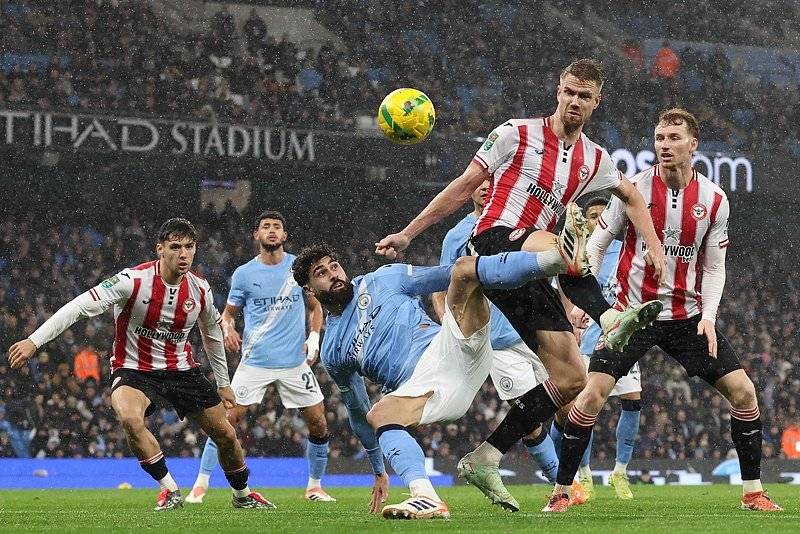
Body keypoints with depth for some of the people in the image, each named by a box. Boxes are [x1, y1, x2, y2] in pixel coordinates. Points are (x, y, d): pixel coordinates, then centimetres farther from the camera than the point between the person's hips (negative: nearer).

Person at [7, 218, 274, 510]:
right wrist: (34, 341, -31)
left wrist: (223, 382, 22)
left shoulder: (200, 289, -5)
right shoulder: (133, 280, -21)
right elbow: (81, 306, -24)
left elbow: (212, 333, 14)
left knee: (226, 434, 5)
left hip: (182, 370, 4)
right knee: (130, 418, -35)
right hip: (134, 371, -4)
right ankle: (170, 490, -17)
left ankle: (243, 494, 35)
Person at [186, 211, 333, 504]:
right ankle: (200, 485, -2)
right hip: (255, 360, -1)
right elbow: (229, 312, 11)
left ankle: (315, 486, 19)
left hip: (295, 361, 1)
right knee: (228, 419, -9)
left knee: (318, 424, -1)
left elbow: (314, 306, 14)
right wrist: (228, 329, -12)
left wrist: (314, 337, -2)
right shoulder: (243, 274, 1)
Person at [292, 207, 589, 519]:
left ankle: (557, 259, -45)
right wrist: (378, 471, 29)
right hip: (420, 386, 1)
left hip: (452, 350, -1)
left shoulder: (382, 281, 18)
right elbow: (357, 411, 29)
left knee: (463, 268, -23)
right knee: (378, 415, -33)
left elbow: (441, 277, 18)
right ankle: (425, 497, -51)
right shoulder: (332, 352, 22)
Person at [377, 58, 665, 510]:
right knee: (559, 248, -39)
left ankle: (483, 461, 1)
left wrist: (654, 247, 20)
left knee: (572, 378, -3)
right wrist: (408, 234, 6)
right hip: (495, 243, -6)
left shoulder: (594, 160, 16)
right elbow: (465, 186, 7)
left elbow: (632, 196, 35)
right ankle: (612, 321, -64)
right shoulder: (518, 134, 2)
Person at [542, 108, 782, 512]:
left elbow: (714, 267, 5)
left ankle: (753, 492, 10)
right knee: (594, 393, -17)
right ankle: (560, 492, -6)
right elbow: (596, 244, -1)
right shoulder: (633, 189, -8)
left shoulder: (714, 200, -1)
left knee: (743, 391, -4)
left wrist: (708, 316, -10)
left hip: (688, 317, 3)